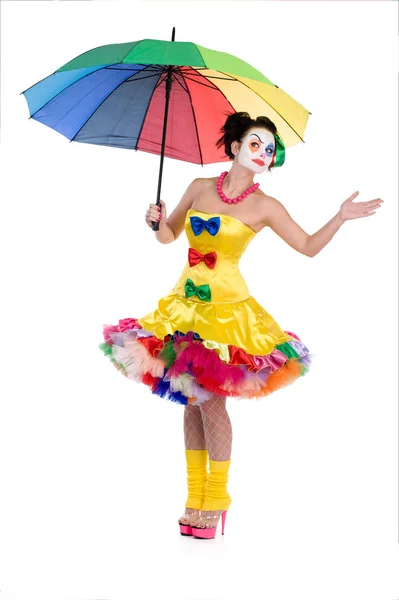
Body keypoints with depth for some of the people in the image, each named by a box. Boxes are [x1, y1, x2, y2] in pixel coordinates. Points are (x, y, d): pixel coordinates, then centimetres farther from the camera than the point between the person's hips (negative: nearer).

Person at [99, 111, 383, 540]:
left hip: (226, 309, -4)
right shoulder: (199, 187, 8)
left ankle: (215, 497, 9)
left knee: (209, 399, -6)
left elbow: (309, 246, 1)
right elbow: (168, 235, 16)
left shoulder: (264, 207, -1)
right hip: (185, 304, 4)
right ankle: (195, 496, 17)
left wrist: (340, 217, -11)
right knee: (191, 401, 7)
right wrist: (158, 221, -5)